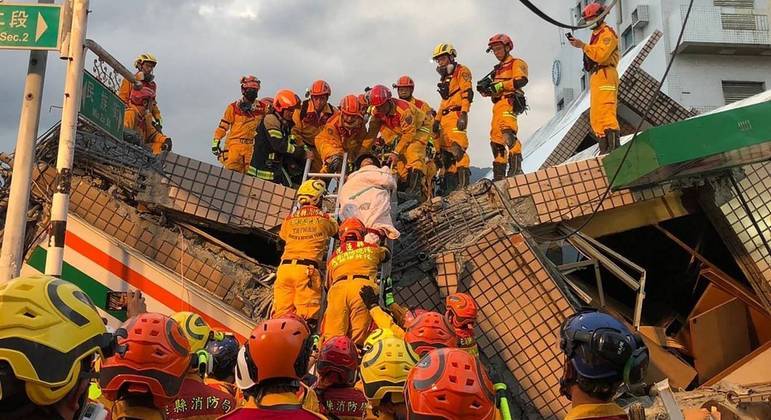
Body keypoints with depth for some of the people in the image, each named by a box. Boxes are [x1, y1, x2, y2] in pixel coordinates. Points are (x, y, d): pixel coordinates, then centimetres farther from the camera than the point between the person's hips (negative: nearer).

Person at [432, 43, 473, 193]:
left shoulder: (462, 71, 0)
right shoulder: (445, 77, 28)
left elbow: (467, 94, -12)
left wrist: (464, 114, -22)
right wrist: (437, 119, 24)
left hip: (456, 114, -9)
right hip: (445, 117, 9)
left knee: (458, 147, -19)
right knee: (445, 151, 5)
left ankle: (463, 180, -22)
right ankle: (450, 184, 7)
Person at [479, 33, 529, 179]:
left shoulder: (517, 63, 7)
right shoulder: (498, 69, 30)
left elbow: (522, 80, -13)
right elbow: (491, 90, 24)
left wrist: (500, 85, -17)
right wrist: (485, 88, 0)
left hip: (509, 102, -8)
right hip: (498, 105, 8)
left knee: (507, 130, -29)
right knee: (496, 139, 4)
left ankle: (516, 166, -35)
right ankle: (499, 174, 7)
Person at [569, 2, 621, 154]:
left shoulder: (607, 33, -4)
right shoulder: (596, 34, 25)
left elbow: (601, 55, -19)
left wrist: (583, 45, -16)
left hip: (605, 75, -10)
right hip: (596, 76, 10)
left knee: (605, 113, -18)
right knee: (595, 116, 8)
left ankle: (614, 146, -22)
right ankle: (605, 149, 9)